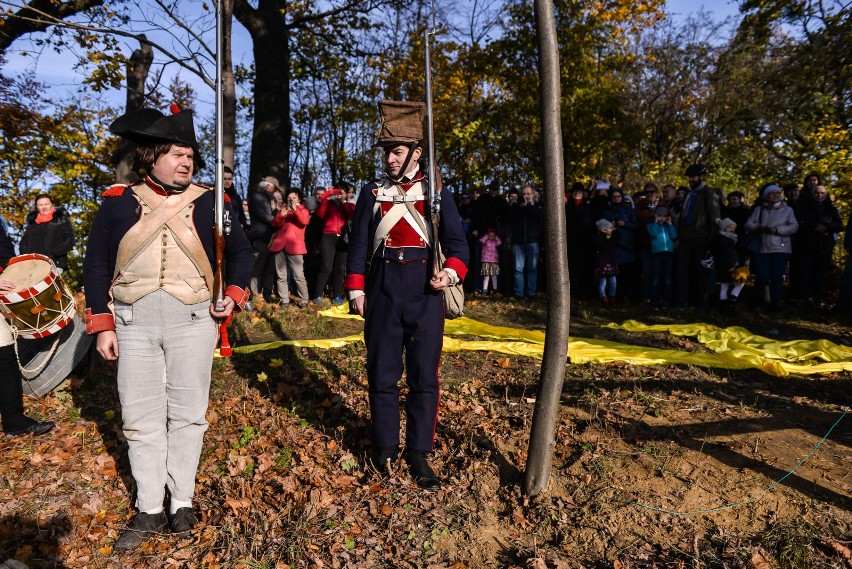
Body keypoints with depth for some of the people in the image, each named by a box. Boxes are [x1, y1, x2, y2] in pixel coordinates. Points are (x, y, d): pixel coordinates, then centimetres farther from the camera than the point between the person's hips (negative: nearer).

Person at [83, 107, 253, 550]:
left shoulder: (208, 202, 3)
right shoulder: (117, 202, 4)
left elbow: (240, 251, 11)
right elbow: (96, 264, 6)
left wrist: (235, 294, -5)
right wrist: (102, 324, 1)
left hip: (192, 321, -1)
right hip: (133, 323, 1)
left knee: (187, 415, 7)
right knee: (141, 419, 8)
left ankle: (183, 502, 24)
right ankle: (149, 510, 23)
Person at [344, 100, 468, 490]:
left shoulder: (436, 191, 6)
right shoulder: (372, 193, 9)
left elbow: (457, 243, 1)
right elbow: (358, 245, 7)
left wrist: (451, 272, -19)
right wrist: (356, 290, -2)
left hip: (425, 292, -1)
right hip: (382, 291, 1)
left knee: (424, 377, 3)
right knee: (382, 374, 7)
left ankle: (419, 455, 16)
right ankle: (384, 449, 23)